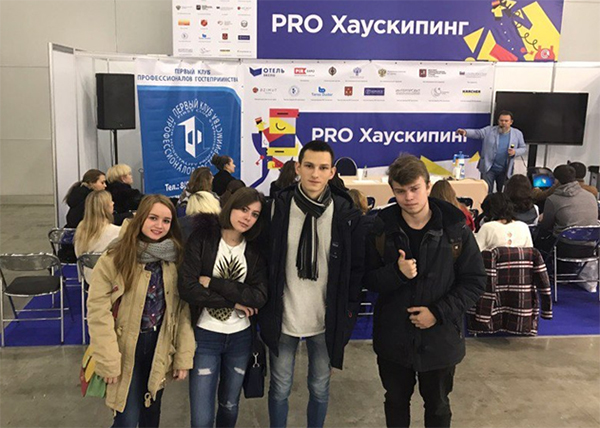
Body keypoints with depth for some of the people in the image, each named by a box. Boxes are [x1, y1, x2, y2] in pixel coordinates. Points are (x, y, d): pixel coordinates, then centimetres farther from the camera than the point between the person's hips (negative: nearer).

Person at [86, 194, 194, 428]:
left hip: (160, 348, 3)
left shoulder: (176, 259, -2)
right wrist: (109, 360, -16)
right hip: (125, 348, -3)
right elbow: (98, 311, -14)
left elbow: (184, 309, -1)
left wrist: (184, 356, -3)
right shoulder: (115, 258, -12)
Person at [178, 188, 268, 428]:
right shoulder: (202, 238, -9)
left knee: (230, 406, 20)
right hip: (205, 336, -3)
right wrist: (234, 301, -14)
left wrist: (213, 283, -18)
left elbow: (260, 297, -12)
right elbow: (187, 288, -18)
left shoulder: (255, 250, 0)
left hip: (240, 337, 3)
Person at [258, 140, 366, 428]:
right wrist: (264, 307, -3)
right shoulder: (278, 207, -7)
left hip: (326, 320, 0)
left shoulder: (346, 214, -7)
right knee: (280, 389, 15)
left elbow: (356, 268, -1)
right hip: (282, 317, 0)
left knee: (320, 388, 17)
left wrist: (348, 313, -4)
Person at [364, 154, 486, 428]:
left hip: (440, 338, -1)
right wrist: (396, 272, -25)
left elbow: (475, 281, -8)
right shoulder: (382, 228, -8)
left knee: (437, 406, 20)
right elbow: (369, 279, -4)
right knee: (396, 401, 22)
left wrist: (439, 312, -18)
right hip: (393, 337, 1)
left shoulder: (455, 228, -12)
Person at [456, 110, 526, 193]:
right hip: (488, 168, -1)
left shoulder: (518, 133, 6)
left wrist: (515, 152, -12)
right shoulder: (489, 130, 1)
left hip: (505, 170, 2)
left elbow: (523, 148, 11)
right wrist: (465, 132, -30)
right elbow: (476, 133, -9)